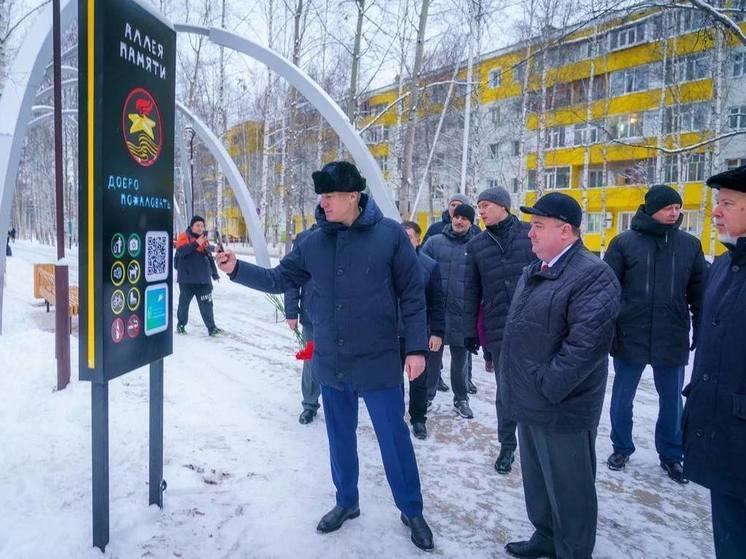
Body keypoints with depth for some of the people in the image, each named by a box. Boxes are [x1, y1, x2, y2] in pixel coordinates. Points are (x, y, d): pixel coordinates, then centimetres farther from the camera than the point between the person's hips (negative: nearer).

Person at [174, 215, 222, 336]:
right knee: (184, 302, 9)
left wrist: (215, 273, 20)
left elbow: (209, 257, 20)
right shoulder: (184, 236, -4)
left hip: (203, 278, 4)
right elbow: (181, 251, -22)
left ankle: (211, 327, 3)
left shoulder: (204, 239, 13)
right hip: (187, 278, -4)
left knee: (206, 303, 1)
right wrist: (196, 243, -30)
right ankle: (181, 325, 25)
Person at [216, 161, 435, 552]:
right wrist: (238, 269, -5)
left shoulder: (390, 234, -11)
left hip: (379, 363, -4)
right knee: (340, 437, 19)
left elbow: (412, 294, -8)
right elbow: (280, 279, 8)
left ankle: (412, 511, 30)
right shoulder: (313, 242, 1)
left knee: (394, 439, 7)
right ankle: (346, 502, 40)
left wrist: (416, 347, -10)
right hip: (331, 364, 4)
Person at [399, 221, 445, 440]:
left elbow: (437, 302, -4)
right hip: (392, 332, 1)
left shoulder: (430, 265, -6)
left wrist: (437, 332, -7)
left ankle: (418, 418, 30)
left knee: (419, 379, 13)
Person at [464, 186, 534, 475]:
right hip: (499, 330, 2)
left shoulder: (530, 233, 0)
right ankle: (507, 445, 27)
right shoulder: (476, 245, 7)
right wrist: (470, 331, 6)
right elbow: (471, 292, 8)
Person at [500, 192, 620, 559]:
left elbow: (586, 344, -26)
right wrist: (515, 385, 14)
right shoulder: (533, 273, 12)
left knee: (568, 487, 9)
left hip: (562, 410, -9)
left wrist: (547, 387, -21)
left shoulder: (592, 275, -18)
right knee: (536, 478, 24)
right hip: (530, 404, 9)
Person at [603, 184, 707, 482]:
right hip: (630, 337, -1)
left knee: (672, 400, 14)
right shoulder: (624, 242, -5)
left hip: (672, 340, 2)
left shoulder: (690, 244, 3)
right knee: (622, 397, 12)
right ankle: (621, 447, 32)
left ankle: (671, 454, 33)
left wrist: (702, 332, 6)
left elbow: (699, 291, 7)